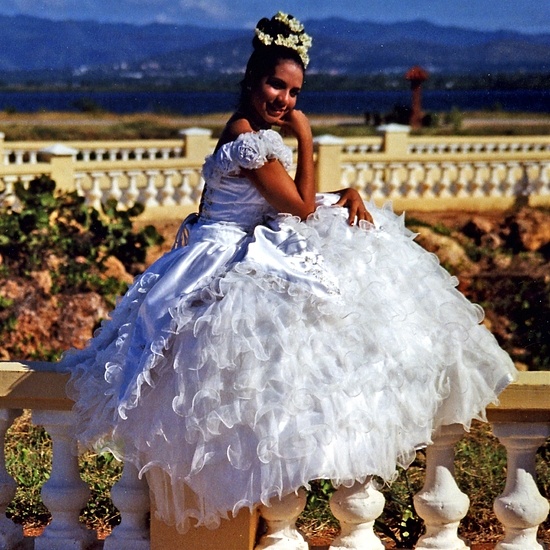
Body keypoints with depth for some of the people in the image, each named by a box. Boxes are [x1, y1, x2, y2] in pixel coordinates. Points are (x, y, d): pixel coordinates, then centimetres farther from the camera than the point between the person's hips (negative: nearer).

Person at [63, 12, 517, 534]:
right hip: (237, 264, -11)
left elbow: (298, 200, 13)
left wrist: (346, 195, -4)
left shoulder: (254, 132, 9)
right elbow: (302, 209, -17)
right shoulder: (250, 141, -22)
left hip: (253, 252, 11)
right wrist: (306, 141, -15)